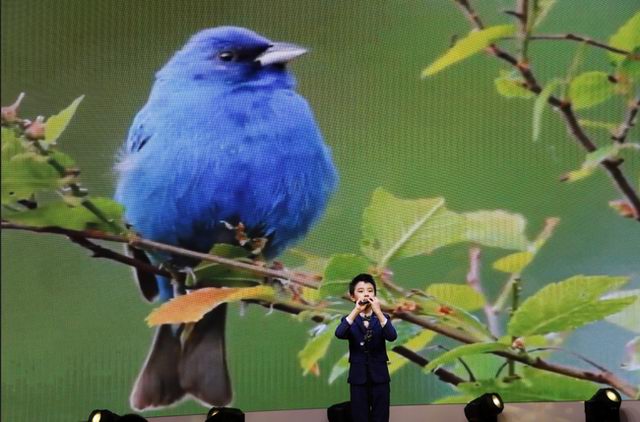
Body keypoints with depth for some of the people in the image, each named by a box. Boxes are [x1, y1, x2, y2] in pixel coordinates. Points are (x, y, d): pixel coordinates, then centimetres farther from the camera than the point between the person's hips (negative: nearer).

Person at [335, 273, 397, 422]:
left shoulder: (382, 318, 3)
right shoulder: (350, 320, 1)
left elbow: (392, 336, -18)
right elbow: (339, 334, -22)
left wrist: (378, 312, -28)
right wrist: (356, 311, -29)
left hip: (379, 376, 0)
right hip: (358, 377, 0)